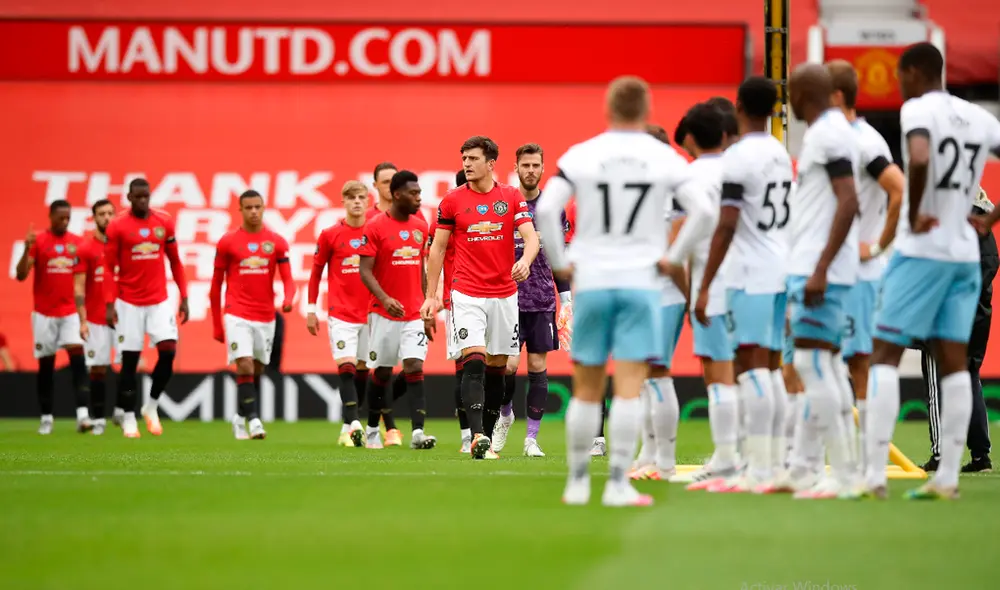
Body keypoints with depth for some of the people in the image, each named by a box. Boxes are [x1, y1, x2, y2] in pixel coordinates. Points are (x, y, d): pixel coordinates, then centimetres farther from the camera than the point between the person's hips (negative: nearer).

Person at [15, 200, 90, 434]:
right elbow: (21, 275, -9)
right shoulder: (38, 242, -4)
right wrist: (27, 249, -24)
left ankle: (82, 414, -21)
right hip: (44, 313, -1)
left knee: (78, 356, -14)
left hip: (71, 312, 1)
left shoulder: (78, 243, 4)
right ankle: (46, 417, 16)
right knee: (46, 364, 5)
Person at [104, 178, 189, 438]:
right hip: (129, 303, -2)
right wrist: (109, 305, -11)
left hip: (159, 301, 2)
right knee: (129, 359, 1)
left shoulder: (164, 222, 3)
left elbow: (175, 262, 11)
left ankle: (151, 406, 10)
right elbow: (109, 267, -4)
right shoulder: (117, 226, -5)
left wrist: (184, 297, 7)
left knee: (168, 351, -10)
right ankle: (129, 418, 10)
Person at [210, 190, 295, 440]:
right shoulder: (228, 241, 0)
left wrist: (288, 299, -23)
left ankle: (241, 418, 27)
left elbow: (287, 280, 1)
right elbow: (216, 284, 6)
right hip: (237, 315, -3)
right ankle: (253, 420, -17)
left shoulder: (277, 242, 5)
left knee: (257, 372, 10)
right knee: (245, 367, -16)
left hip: (266, 316, 3)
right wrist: (216, 323, 6)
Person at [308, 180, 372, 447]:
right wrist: (311, 309, 6)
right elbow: (316, 272, 8)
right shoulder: (330, 235, 0)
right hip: (340, 314, -2)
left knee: (362, 370, 7)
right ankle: (354, 426, -20)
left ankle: (349, 426, 18)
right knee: (346, 367, -13)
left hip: (371, 313, 2)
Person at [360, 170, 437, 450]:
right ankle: (372, 429, 25)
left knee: (415, 368, -10)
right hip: (384, 313, -3)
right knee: (382, 372, 7)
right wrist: (384, 299, -26)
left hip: (414, 314, 3)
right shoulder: (375, 227, -8)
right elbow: (365, 271, -11)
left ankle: (418, 432, -17)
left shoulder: (421, 226, 8)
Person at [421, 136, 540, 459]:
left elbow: (531, 236, -4)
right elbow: (437, 248, 7)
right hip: (467, 295, -2)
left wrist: (525, 260, -27)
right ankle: (477, 437, -22)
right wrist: (431, 295, 4)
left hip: (504, 293, 2)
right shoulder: (452, 200, 2)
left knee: (497, 365, 7)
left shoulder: (512, 197, 3)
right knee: (474, 361, -16)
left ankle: (488, 438, 16)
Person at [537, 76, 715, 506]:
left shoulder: (579, 155, 0)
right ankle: (618, 483, -8)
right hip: (641, 282, -1)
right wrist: (674, 260, 1)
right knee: (629, 387, -3)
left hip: (590, 282, 1)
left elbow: (546, 209, -8)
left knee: (586, 388, 10)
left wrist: (559, 264, 1)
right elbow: (703, 211, -7)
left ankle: (577, 481, 16)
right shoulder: (666, 159, 0)